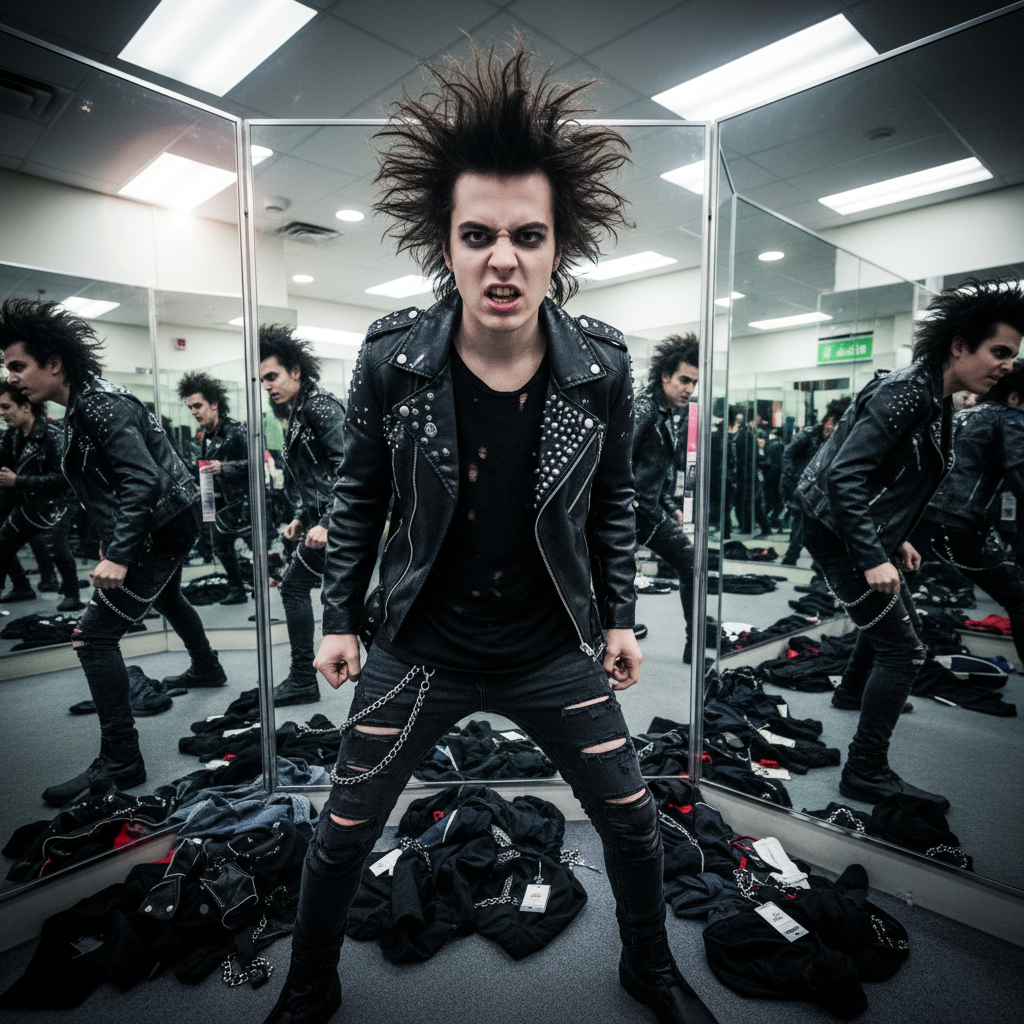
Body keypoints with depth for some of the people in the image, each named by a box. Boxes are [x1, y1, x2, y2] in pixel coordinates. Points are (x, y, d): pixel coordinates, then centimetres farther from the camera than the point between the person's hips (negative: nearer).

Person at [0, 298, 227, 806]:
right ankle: (207, 668, 57)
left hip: (161, 529, -11)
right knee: (165, 596, 33)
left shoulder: (100, 405, -21)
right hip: (168, 523, 11)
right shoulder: (82, 405, 9)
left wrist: (118, 555, -34)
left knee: (94, 635, -11)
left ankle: (120, 760, -3)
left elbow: (143, 479, -30)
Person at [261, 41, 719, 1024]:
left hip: (555, 651, 1)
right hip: (418, 650, 0)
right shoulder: (390, 354, -14)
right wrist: (340, 618, 1)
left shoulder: (602, 363, -12)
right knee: (341, 834, 13)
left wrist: (618, 616, 5)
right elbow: (359, 494, -2)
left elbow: (613, 498, 2)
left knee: (633, 820, 14)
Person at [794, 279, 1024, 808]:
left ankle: (853, 691, 54)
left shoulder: (935, 401, 10)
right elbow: (843, 476, -28)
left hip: (867, 534, 11)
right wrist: (873, 558, -29)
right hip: (839, 537, -11)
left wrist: (897, 540, 18)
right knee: (903, 649, -8)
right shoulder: (903, 393, -21)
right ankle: (866, 771, 3)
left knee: (897, 619, 28)